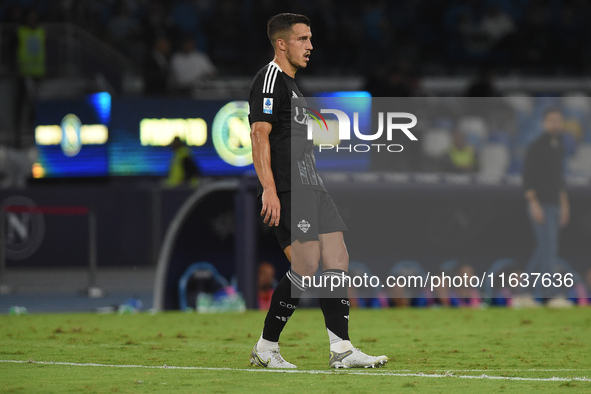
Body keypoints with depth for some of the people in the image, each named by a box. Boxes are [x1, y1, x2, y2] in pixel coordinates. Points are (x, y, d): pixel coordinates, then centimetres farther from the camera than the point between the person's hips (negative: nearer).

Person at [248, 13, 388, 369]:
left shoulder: (291, 84, 24)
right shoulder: (270, 79, -8)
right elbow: (259, 135, -16)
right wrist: (269, 189, -24)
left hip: (312, 186, 10)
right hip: (288, 190, -10)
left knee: (338, 261, 1)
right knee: (307, 266, -15)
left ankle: (341, 349, 1)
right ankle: (266, 347, -4)